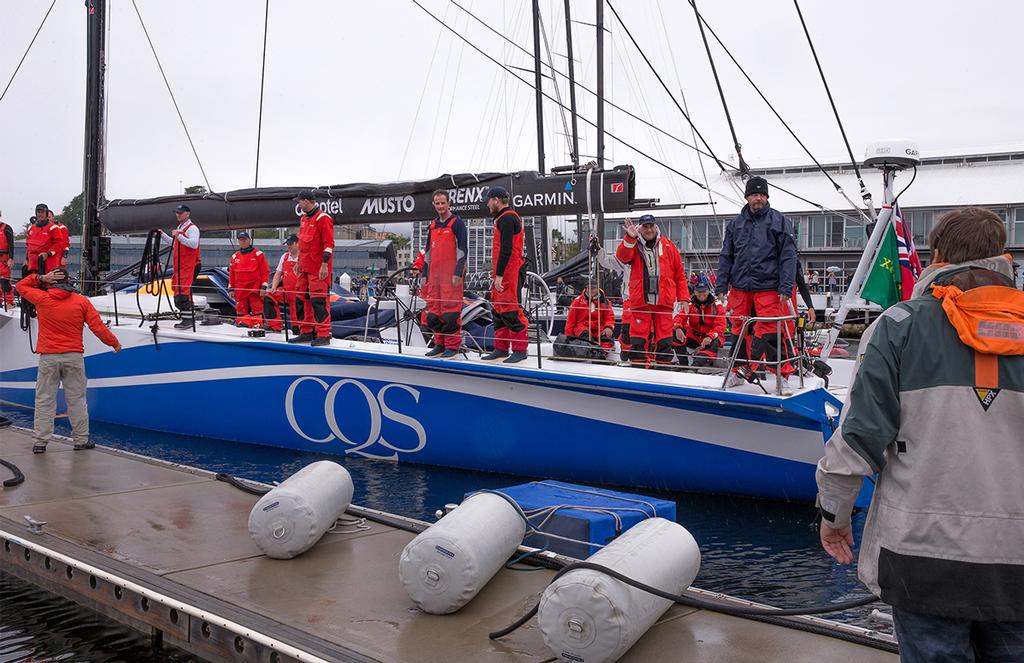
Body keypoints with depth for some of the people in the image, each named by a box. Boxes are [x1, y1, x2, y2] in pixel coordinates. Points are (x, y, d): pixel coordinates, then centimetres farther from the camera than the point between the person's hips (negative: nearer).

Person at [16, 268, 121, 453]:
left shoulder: (42, 299, -2)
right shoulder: (81, 302, 0)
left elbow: (21, 286, 16)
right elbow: (98, 327, -2)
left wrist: (40, 278, 7)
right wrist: (114, 343, 9)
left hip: (48, 357, 0)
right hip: (74, 356, 1)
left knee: (44, 400, 5)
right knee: (76, 399, 8)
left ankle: (40, 442, 6)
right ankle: (81, 440, 11)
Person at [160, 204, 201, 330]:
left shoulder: (192, 228, -9)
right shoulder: (179, 228, 22)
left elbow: (194, 244, -24)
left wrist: (179, 236, -26)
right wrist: (163, 235, 32)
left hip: (189, 266, -10)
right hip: (178, 266, 10)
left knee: (183, 292, -17)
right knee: (178, 291, 11)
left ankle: (188, 319, -16)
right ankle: (190, 317, 18)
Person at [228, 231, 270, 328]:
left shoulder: (258, 254, 2)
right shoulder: (235, 256, 15)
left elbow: (265, 271, -1)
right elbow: (231, 273, 19)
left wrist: (263, 286, -6)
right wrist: (231, 288, 13)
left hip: (255, 289, -4)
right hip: (240, 290, 4)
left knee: (257, 308, -7)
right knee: (241, 309, 4)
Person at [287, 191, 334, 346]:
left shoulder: (323, 218, -10)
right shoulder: (304, 219, 19)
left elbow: (329, 243, -15)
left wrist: (325, 264, -20)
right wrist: (299, 262, 25)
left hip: (318, 268, -9)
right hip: (304, 267, 9)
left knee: (318, 300, -10)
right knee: (304, 299, 11)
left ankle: (323, 334, -8)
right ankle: (307, 332, 19)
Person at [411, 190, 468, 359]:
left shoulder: (456, 223, -2)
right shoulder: (433, 225, 19)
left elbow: (462, 249, -9)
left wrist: (458, 273, -16)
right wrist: (424, 274, 17)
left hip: (451, 274, -7)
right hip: (434, 274, 7)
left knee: (450, 308, -9)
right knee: (433, 310, 6)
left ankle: (453, 346, -4)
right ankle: (439, 344, 15)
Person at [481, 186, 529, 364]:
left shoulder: (507, 218, -14)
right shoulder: (505, 217, 19)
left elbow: (506, 249, -21)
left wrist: (499, 275, -22)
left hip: (507, 274, -11)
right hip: (502, 273, 11)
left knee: (510, 311, -7)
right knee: (499, 310, 14)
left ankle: (519, 350, -2)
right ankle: (501, 349, 20)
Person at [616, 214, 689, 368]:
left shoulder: (667, 245, 11)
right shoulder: (634, 245, 8)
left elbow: (680, 273, 13)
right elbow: (623, 257, -15)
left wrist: (683, 297, 7)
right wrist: (630, 238, -30)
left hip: (664, 300, 1)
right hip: (640, 301, -1)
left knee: (664, 341, 3)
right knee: (638, 342, -2)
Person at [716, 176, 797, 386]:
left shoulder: (778, 220, 2)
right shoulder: (736, 223, 14)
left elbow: (788, 255, -2)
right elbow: (726, 256, 17)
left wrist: (786, 287, -10)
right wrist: (721, 285, 9)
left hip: (768, 288, -4)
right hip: (740, 287, 4)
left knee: (768, 332, -7)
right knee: (740, 330, 9)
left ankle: (785, 373, 2)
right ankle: (741, 369, 22)